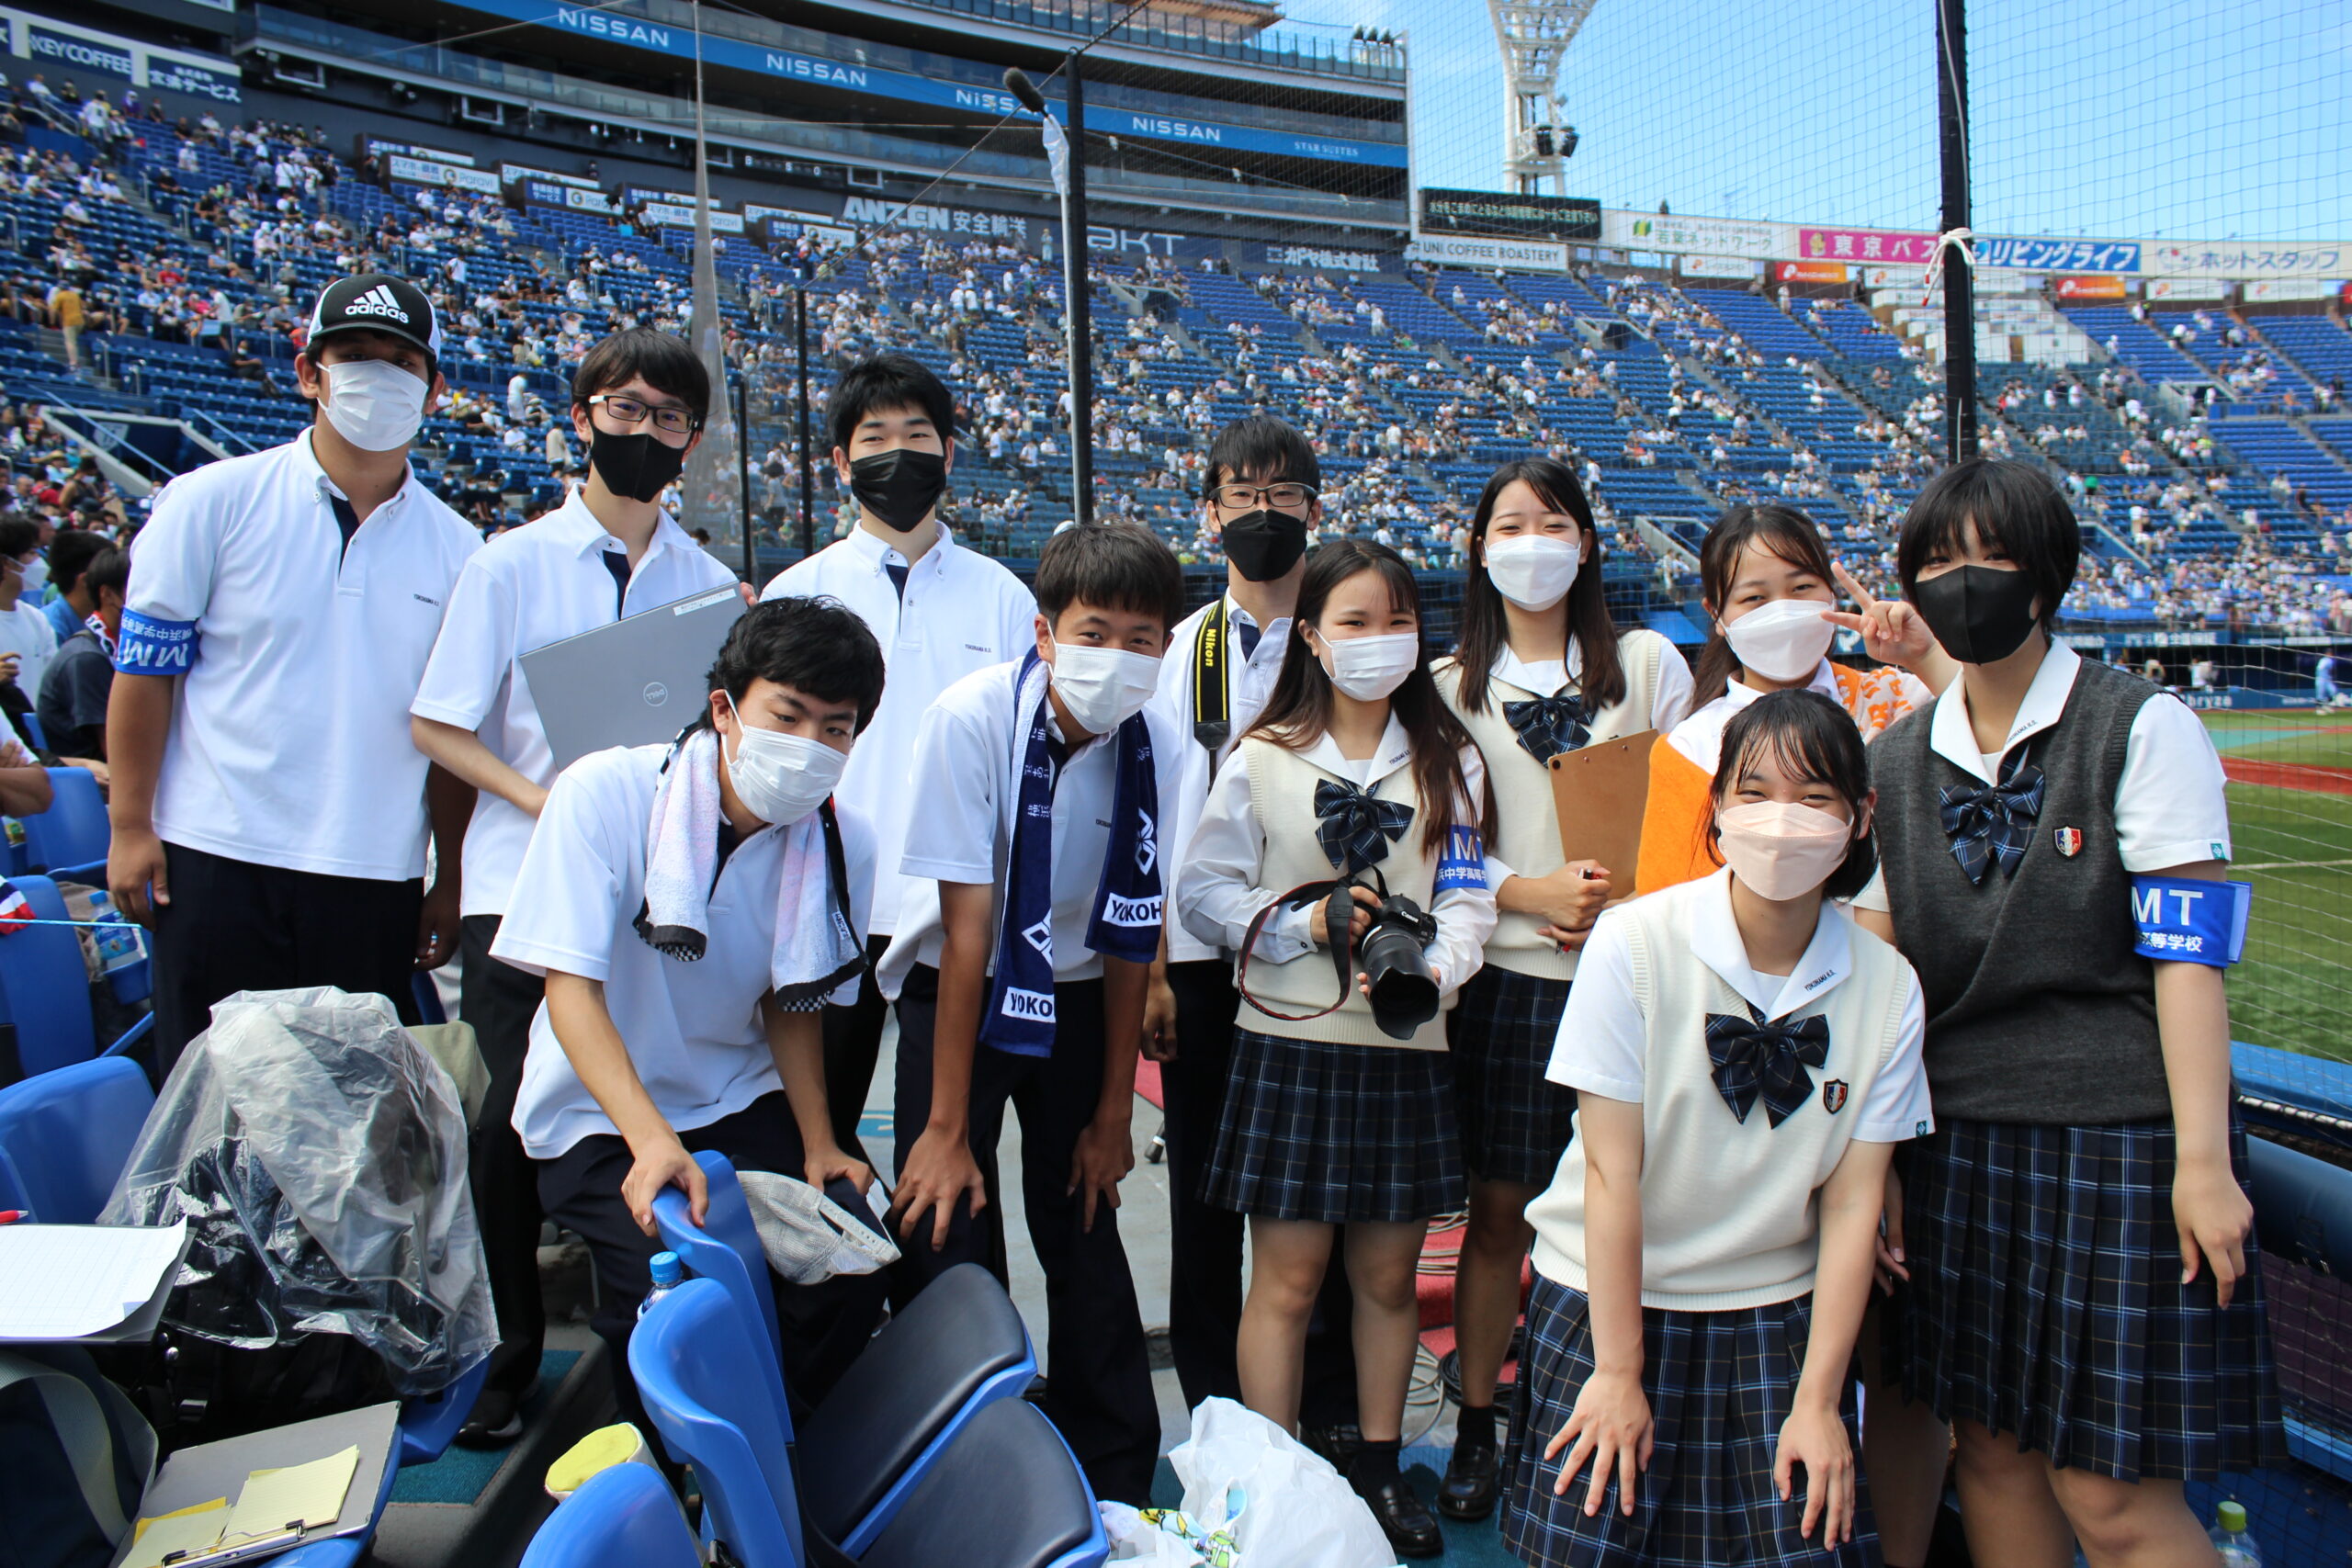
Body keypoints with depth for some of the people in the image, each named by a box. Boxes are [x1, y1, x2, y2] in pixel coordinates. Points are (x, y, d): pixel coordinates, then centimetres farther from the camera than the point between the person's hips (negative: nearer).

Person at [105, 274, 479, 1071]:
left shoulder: (454, 549, 7)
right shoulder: (212, 502, 0)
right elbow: (145, 669, 1)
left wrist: (449, 882, 8)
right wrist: (130, 827, -4)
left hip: (377, 885, 2)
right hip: (219, 864, -2)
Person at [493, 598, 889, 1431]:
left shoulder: (843, 843, -6)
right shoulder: (605, 793, -18)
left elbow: (790, 1003, 5)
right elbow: (571, 985, -21)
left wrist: (818, 1144, -9)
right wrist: (652, 1137, -34)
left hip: (741, 1104, 3)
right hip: (599, 1117, -3)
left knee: (851, 1271, -18)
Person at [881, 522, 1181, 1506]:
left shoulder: (1155, 750, -15)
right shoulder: (974, 719, -24)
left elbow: (1131, 938, -7)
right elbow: (968, 926, -23)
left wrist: (1114, 1112, -3)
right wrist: (946, 1125, -20)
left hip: (1074, 999, 2)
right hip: (956, 990, -2)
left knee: (1084, 1228, 4)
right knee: (949, 1233, -8)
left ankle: (1115, 1483, 21)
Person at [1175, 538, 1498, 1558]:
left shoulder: (1448, 762, 8)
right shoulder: (1260, 760, 1)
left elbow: (1467, 895, 2)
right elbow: (1203, 891, 1)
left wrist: (1430, 969, -18)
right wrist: (1304, 922, -12)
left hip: (1406, 1048, 2)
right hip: (1289, 1044, -2)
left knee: (1389, 1274, 12)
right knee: (1288, 1276, 2)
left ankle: (1379, 1468, 28)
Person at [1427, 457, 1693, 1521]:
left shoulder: (1647, 664, 7)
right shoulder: (1453, 685, 8)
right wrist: (1534, 893, -12)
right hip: (1509, 973, 0)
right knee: (1498, 1210, 5)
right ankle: (1476, 1426, 17)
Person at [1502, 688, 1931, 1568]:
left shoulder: (1887, 989, -6)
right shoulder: (1634, 945, -16)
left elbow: (1852, 1202, -5)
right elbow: (1611, 1170, -14)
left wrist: (1818, 1398, -7)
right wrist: (1618, 1370, -12)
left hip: (1772, 1317, 2)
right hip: (1607, 1298, -2)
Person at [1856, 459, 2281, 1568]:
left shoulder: (2143, 728, -4)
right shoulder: (1897, 762, 9)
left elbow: (2188, 957, -9)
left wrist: (2202, 1161, -14)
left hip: (2117, 1139, -5)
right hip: (1956, 1142, 5)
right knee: (1993, 1450, 12)